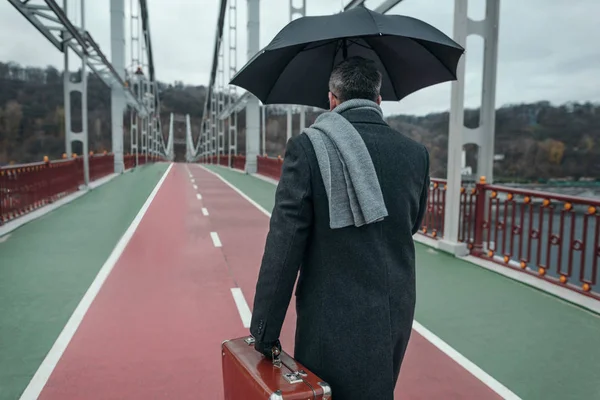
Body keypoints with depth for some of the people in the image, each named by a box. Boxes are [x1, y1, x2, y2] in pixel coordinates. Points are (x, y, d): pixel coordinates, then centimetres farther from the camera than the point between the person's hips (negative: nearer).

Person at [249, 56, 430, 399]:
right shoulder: (416, 154, -1)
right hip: (397, 316, 5)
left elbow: (284, 245, -15)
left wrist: (265, 331, -7)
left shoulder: (308, 148, -14)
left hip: (334, 322, -5)